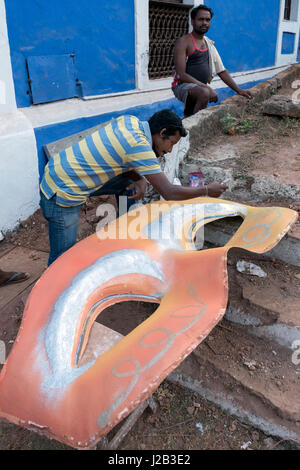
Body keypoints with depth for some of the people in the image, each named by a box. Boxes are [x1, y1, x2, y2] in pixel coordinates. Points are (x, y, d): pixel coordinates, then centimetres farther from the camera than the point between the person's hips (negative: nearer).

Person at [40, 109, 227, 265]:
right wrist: (207, 190, -5)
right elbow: (169, 193, -19)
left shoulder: (130, 121, 2)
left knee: (127, 184, 16)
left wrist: (140, 180, -4)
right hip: (63, 192, -9)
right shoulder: (139, 146, -22)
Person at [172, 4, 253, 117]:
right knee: (204, 93, -38)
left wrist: (239, 90, 8)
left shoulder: (209, 43, 15)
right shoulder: (183, 42, -8)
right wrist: (207, 87, -26)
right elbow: (181, 75, -18)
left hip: (202, 87, 8)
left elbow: (221, 71, 16)